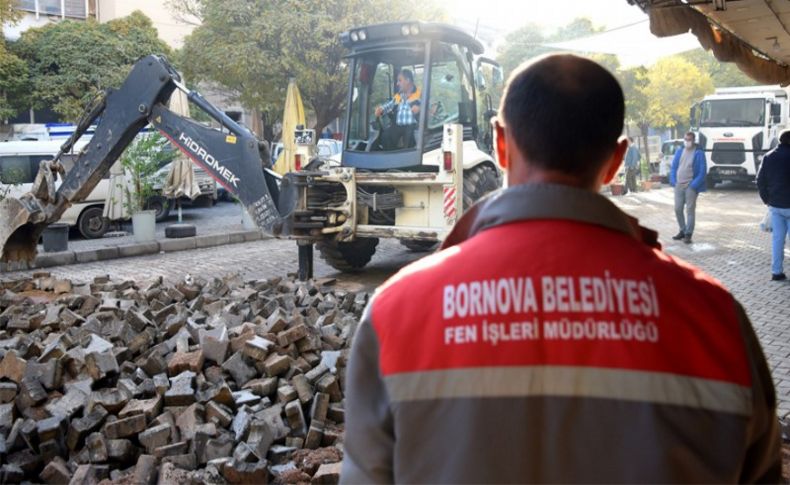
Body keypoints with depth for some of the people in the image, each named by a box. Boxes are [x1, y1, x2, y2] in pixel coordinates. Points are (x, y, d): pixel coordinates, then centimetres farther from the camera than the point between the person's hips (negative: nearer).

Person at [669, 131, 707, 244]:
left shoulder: (699, 153, -7)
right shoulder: (679, 151, 9)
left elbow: (703, 171, -10)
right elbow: (673, 167, 14)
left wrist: (694, 185, -15)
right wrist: (673, 181, 3)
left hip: (690, 186, -5)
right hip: (679, 185, 5)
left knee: (690, 210, -2)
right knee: (678, 209, 8)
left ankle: (688, 234, 2)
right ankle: (682, 231, 23)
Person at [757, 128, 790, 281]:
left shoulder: (768, 157, 5)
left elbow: (760, 180, 6)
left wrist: (766, 199, 13)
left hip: (774, 205, 5)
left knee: (777, 238, 9)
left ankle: (776, 272, 8)